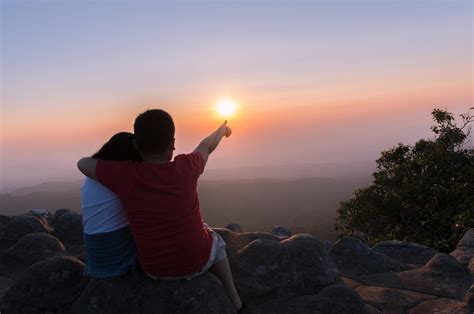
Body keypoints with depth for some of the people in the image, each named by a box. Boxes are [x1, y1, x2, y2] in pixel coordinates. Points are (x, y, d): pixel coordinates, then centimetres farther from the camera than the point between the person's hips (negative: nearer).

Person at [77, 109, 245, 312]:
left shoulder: (125, 174, -21)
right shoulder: (185, 167, -20)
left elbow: (82, 163, -4)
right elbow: (207, 146, 2)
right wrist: (222, 130, 24)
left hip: (154, 267, 1)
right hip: (196, 259, -1)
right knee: (214, 242, 33)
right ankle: (234, 302, 37)